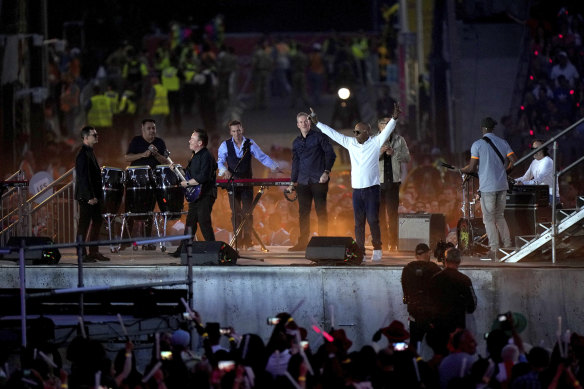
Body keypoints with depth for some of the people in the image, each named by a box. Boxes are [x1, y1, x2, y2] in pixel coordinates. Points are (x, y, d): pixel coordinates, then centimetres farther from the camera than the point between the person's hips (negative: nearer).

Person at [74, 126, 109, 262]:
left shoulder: (90, 153, 15)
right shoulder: (83, 155, -16)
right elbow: (83, 177, -21)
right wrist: (90, 197, -22)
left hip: (94, 196, 10)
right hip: (86, 197, -10)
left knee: (97, 222, 12)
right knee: (84, 224, -5)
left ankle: (94, 252, 19)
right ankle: (82, 254, -1)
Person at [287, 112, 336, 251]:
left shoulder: (319, 136, 1)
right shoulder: (296, 143, 16)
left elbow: (330, 154, -2)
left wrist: (326, 172, -13)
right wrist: (292, 182, 17)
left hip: (319, 180, -5)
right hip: (303, 181, 5)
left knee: (321, 211, -4)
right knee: (303, 212, 5)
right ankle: (302, 242, 9)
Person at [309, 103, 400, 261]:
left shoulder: (375, 143, -2)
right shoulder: (351, 143, 10)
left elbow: (387, 130, -13)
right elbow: (333, 134, 15)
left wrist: (394, 119, -29)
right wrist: (317, 123, 17)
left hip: (372, 188, -4)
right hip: (356, 189, 4)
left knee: (373, 220, -6)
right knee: (358, 222, 5)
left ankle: (377, 250, 1)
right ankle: (360, 251, 8)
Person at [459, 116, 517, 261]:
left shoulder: (478, 145, -7)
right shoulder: (503, 142, 7)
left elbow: (472, 167, -9)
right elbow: (513, 160, 4)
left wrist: (460, 170, 10)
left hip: (487, 187, -5)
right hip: (502, 185, 5)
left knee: (489, 218, 2)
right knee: (500, 216, 17)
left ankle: (494, 250, -3)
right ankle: (508, 247, 14)